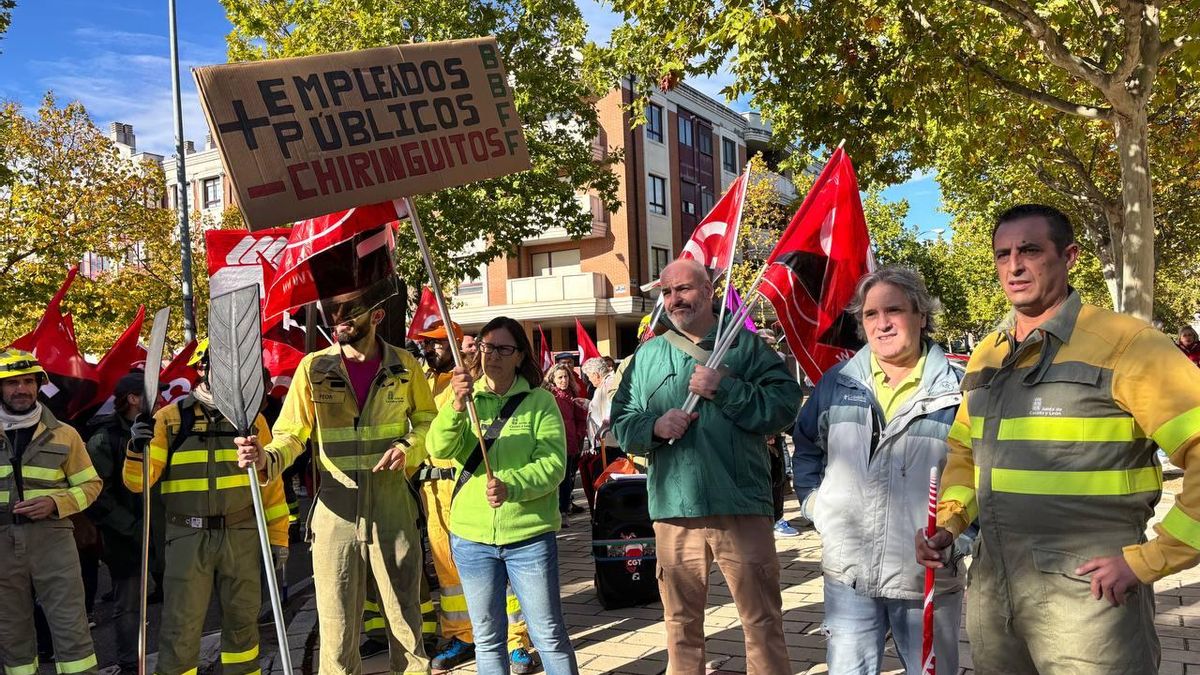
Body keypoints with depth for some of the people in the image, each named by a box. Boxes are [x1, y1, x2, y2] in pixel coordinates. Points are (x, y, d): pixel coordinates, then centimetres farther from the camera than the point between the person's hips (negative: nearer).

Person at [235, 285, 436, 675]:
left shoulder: (404, 366, -1)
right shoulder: (314, 367, -3)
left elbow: (427, 421, 11)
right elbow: (291, 434, -3)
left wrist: (409, 449, -9)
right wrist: (266, 458, -24)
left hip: (394, 510, 1)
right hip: (336, 511, 0)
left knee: (406, 618, 13)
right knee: (336, 628, 7)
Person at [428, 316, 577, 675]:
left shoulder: (540, 401, -1)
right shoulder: (464, 398, 6)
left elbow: (554, 463, -11)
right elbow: (439, 448, -12)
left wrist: (511, 486, -28)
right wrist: (457, 406, -30)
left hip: (530, 535, -2)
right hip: (471, 537, 2)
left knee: (549, 635, 5)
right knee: (487, 639, 14)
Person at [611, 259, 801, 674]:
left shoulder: (744, 345, 3)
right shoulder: (647, 356, 11)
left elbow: (785, 405, -8)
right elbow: (621, 423, 9)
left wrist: (725, 389, -16)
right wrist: (653, 426, -11)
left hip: (742, 508, -2)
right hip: (674, 512, 3)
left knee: (763, 620, 6)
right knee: (681, 623, 15)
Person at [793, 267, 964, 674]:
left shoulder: (955, 391, -5)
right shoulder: (838, 383, 4)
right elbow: (807, 448, 18)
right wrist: (814, 504, 8)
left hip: (928, 579, -2)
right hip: (847, 576, 2)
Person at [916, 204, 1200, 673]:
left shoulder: (1125, 344, -11)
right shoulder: (985, 356, 9)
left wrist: (1149, 560, -14)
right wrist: (948, 523, 7)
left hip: (1087, 595, -6)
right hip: (991, 589, 6)